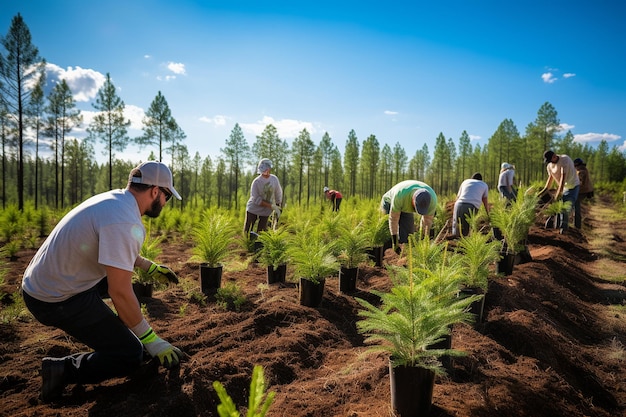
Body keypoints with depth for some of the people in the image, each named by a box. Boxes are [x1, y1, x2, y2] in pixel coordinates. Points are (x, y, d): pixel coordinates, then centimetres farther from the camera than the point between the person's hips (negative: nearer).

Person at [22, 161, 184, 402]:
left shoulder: (114, 199, 3)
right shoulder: (125, 222, -26)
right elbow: (120, 293, -25)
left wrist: (150, 267, 27)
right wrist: (151, 340, -16)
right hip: (57, 300, -10)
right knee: (130, 355, -3)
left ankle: (115, 332, 27)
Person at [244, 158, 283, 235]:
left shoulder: (274, 179, -6)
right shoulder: (256, 182, -18)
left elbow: (278, 193, 9)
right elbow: (256, 200, -20)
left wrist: (278, 207, 11)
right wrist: (272, 206, -23)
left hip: (265, 212, 3)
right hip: (253, 210, -2)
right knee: (247, 232, 3)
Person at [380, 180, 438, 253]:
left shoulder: (432, 198, -33)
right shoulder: (400, 195, -44)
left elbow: (427, 221, -22)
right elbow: (393, 218, -36)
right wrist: (395, 243, -34)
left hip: (406, 206, 4)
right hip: (390, 203, -4)